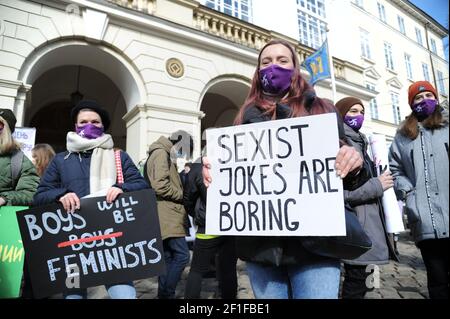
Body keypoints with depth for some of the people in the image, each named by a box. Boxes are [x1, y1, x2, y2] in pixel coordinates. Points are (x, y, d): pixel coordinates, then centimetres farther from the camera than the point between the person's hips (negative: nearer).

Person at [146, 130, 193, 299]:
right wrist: (183, 195, -10)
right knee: (182, 255, -10)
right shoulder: (161, 153, -10)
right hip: (167, 217, -11)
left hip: (168, 217, 11)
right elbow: (160, 186, -22)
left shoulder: (165, 156, 23)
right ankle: (166, 294, -1)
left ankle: (163, 294, 21)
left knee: (168, 258, 13)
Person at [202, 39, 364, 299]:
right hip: (260, 243, 2)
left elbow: (344, 167, 8)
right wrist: (213, 171, -7)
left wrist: (354, 162, -14)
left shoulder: (321, 110, 9)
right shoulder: (247, 117, 13)